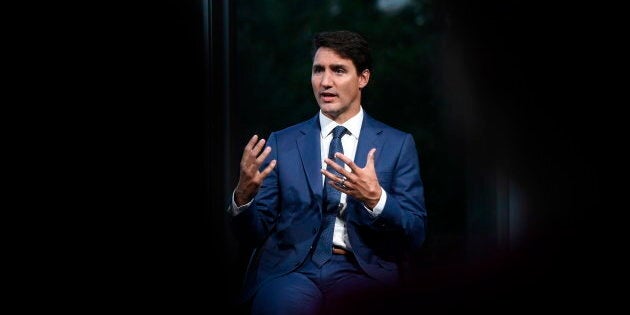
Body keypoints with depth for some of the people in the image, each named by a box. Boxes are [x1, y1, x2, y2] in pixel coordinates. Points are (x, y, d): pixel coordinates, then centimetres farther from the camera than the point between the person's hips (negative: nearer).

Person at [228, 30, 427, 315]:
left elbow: (414, 236, 3)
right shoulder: (282, 143, 13)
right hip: (291, 269, 0)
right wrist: (243, 193, -12)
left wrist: (375, 198, -16)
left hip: (363, 271, 0)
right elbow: (252, 234, 10)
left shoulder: (398, 144, 10)